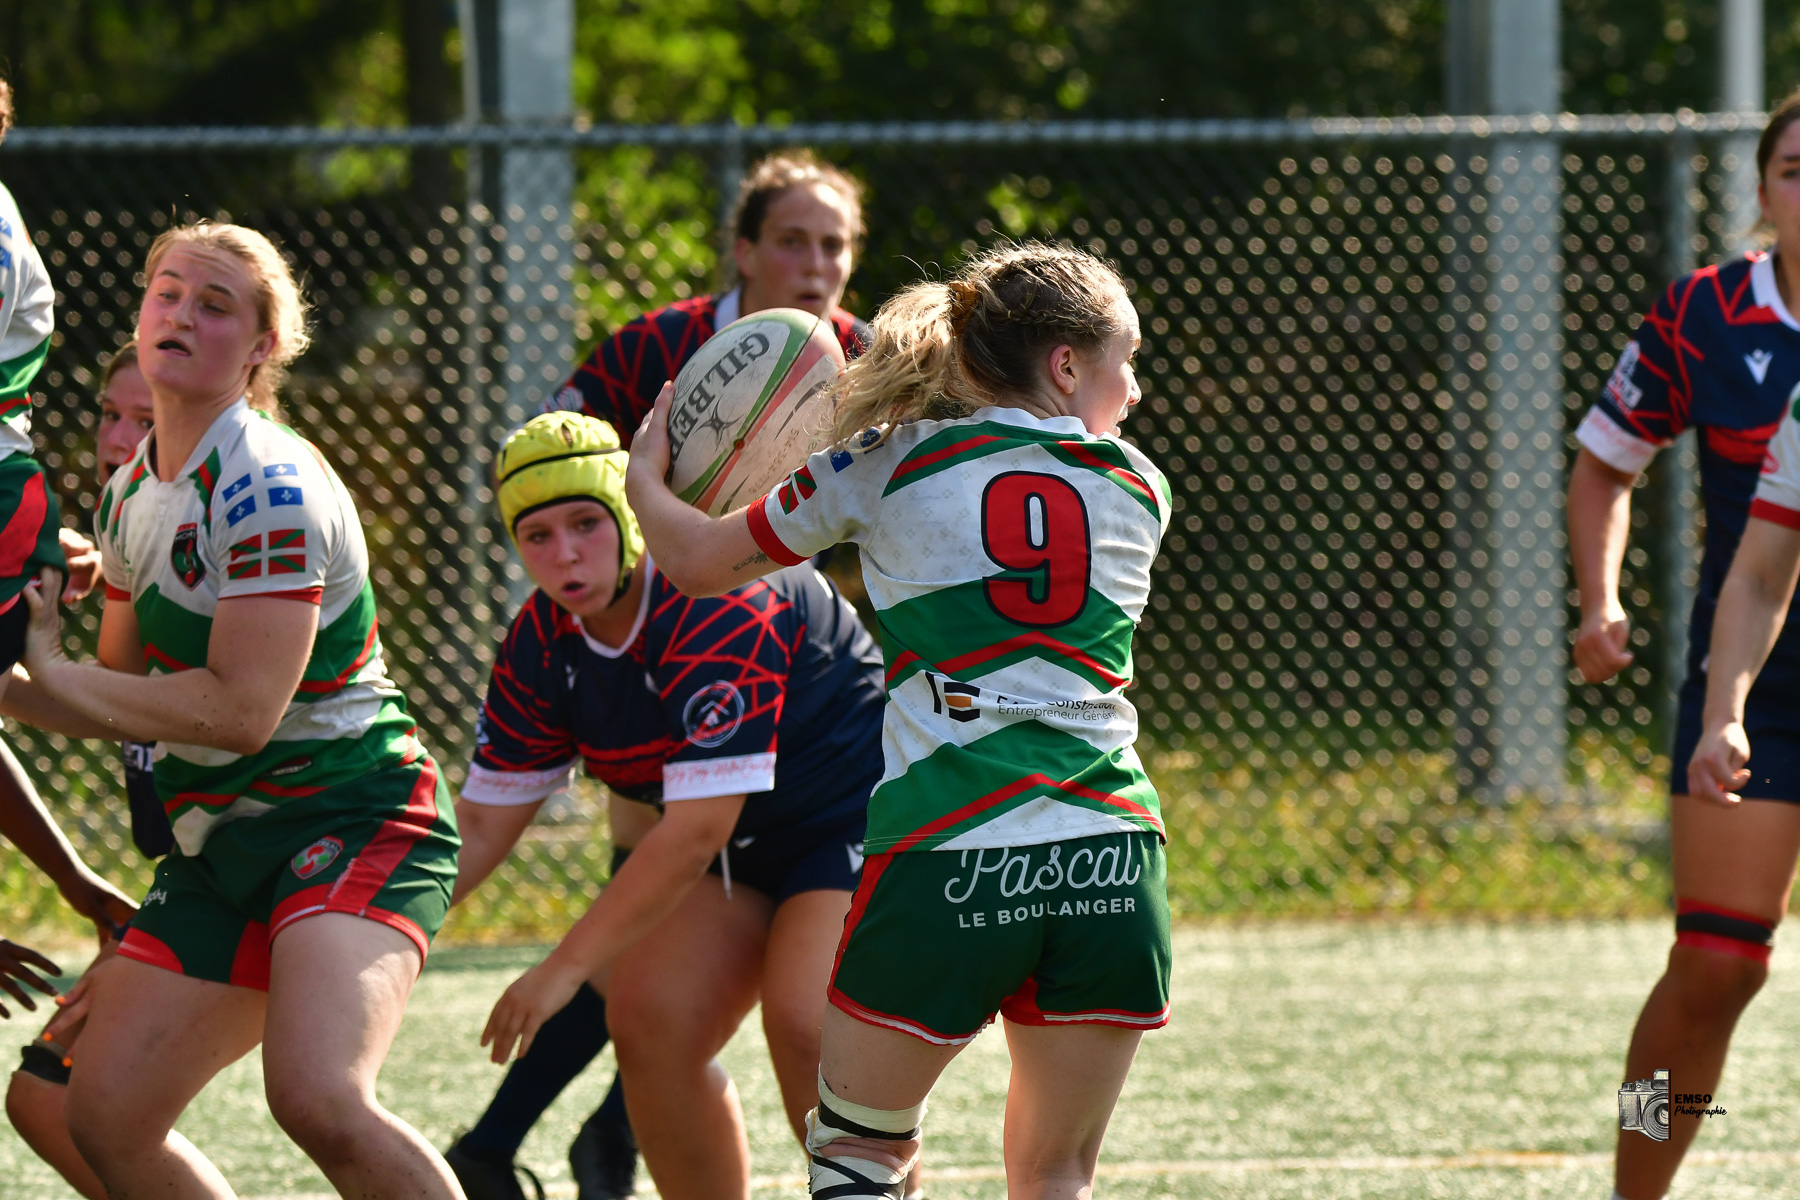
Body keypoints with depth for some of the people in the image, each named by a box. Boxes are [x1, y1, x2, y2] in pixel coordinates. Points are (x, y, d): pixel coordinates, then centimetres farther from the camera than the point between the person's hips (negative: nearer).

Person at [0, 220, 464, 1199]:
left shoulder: (270, 486, -17)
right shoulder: (133, 492, 10)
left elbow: (240, 710, -23)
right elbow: (131, 697, 20)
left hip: (352, 819, -9)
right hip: (219, 843, 9)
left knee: (317, 1098, -32)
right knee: (105, 1118, -1)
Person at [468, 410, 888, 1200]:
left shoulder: (720, 600, -30)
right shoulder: (542, 646, -5)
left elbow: (697, 830, -31)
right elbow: (483, 825, 3)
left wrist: (566, 967, -28)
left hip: (862, 812, -8)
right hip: (748, 846, 8)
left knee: (806, 1028, -28)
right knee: (649, 1020, -8)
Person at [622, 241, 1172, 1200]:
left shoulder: (885, 466, 6)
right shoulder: (1138, 490, 13)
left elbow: (698, 561, 16)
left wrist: (644, 476, 37)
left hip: (947, 853, -2)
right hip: (1113, 857, 2)